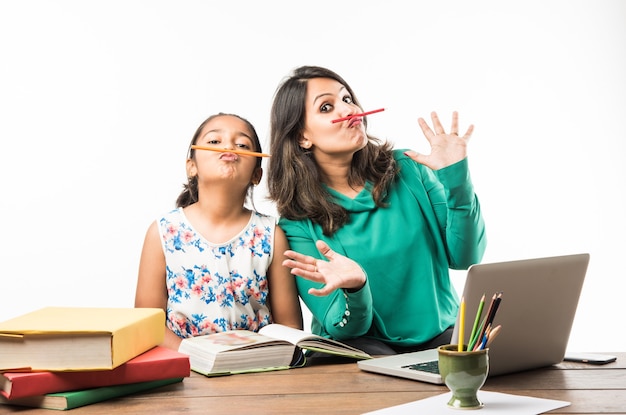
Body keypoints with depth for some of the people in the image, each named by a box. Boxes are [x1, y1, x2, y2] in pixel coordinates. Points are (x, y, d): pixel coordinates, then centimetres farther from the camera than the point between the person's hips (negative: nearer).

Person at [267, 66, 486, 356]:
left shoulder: (405, 169, 1)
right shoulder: (298, 221, -7)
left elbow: (465, 257, -1)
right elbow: (343, 327, -11)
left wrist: (456, 179, -13)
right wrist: (355, 289, -35)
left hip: (440, 334, 3)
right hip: (362, 342, -3)